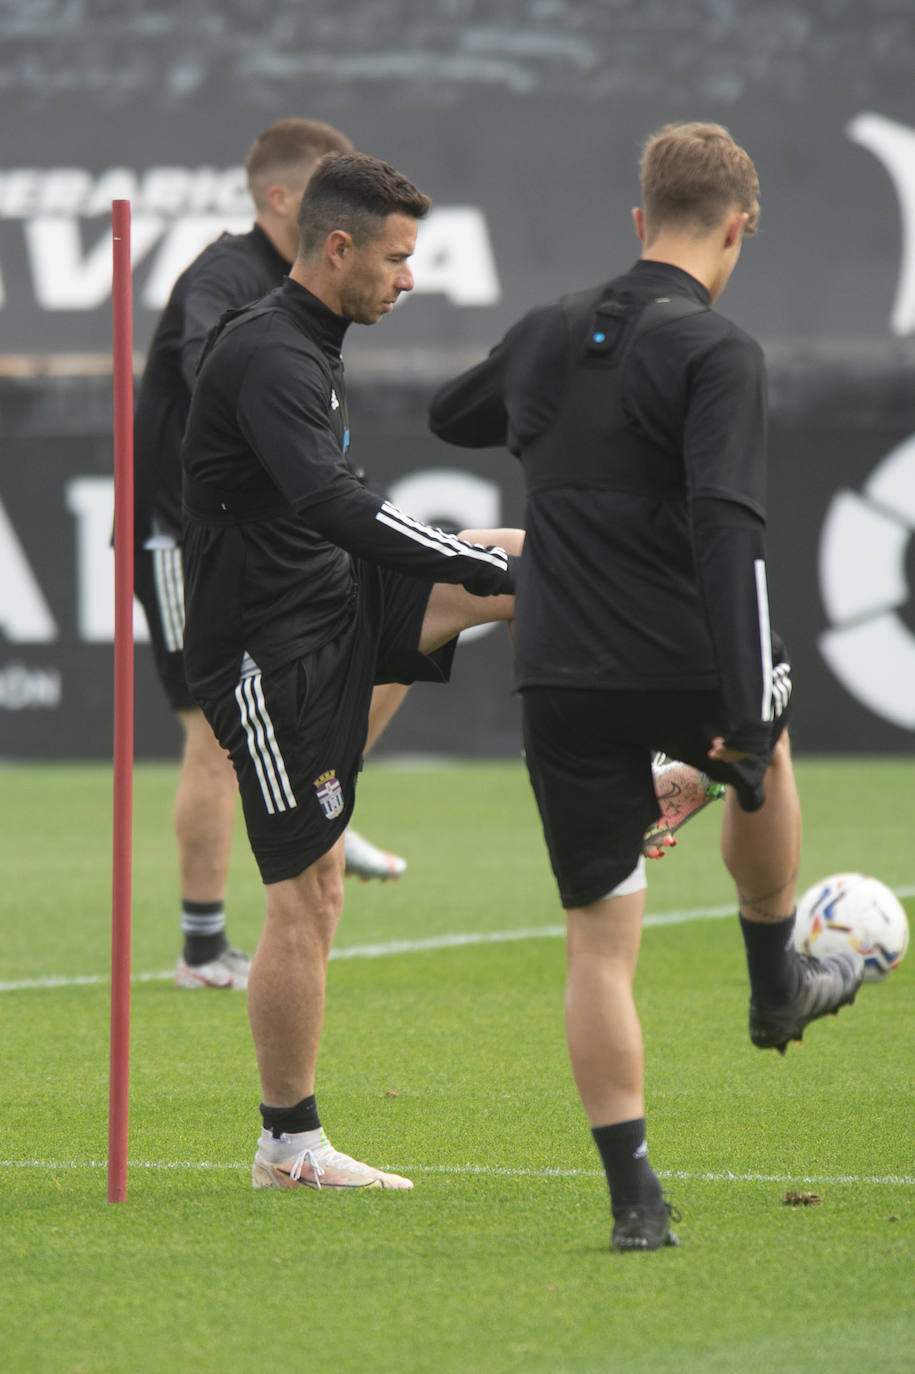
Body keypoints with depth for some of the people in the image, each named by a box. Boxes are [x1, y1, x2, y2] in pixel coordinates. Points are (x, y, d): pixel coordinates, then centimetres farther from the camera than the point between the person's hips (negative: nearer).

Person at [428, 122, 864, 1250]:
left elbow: (449, 416, 29)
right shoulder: (715, 353, -11)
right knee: (765, 745, 33)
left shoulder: (547, 334, 7)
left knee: (600, 941, 8)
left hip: (561, 685, 3)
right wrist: (743, 720, -24)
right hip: (684, 667, -3)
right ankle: (777, 983, 47)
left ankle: (632, 1192, 3)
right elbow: (726, 529, -22)